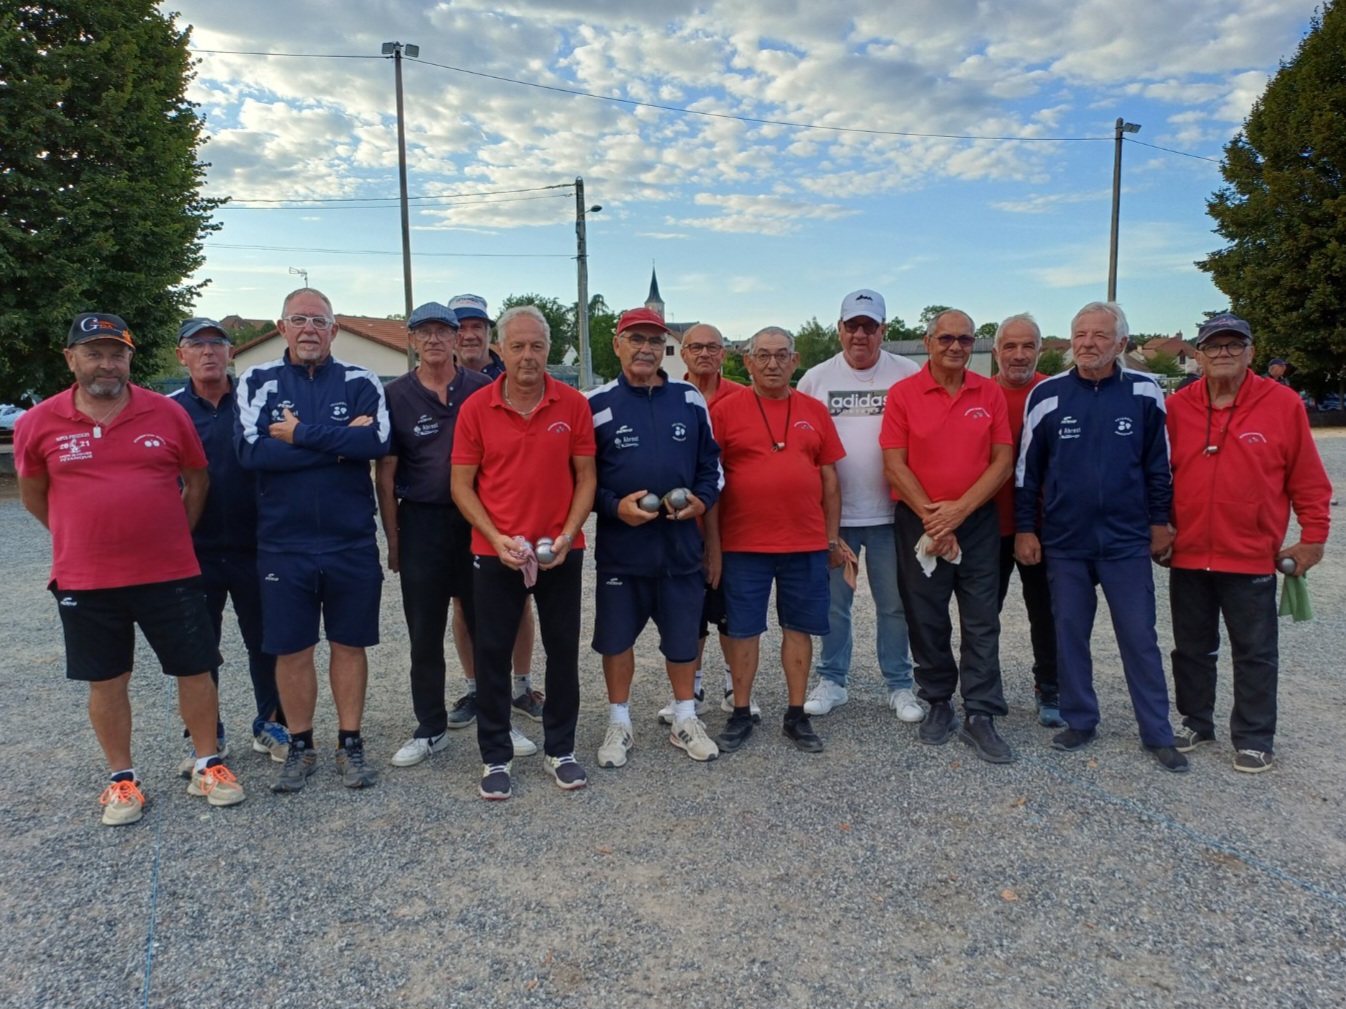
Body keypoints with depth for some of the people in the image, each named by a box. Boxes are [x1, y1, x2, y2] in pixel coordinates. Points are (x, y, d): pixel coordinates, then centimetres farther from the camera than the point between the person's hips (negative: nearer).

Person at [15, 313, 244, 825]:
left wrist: (173, 535, 9)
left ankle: (207, 766, 23)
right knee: (106, 681, 10)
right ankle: (121, 778, 27)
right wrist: (85, 537, 11)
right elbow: (32, 495, 12)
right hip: (84, 581, 0)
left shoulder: (167, 413, -2)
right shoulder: (38, 424, -2)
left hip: (171, 574, 0)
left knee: (195, 669, 6)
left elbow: (197, 479, 10)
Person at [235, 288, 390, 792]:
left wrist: (300, 434, -15)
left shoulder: (361, 382, 1)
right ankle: (300, 747, 25)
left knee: (349, 643, 10)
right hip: (283, 543, 0)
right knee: (291, 649, 9)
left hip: (352, 542, 0)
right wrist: (340, 443, -14)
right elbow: (251, 451, -15)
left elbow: (377, 442, -17)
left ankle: (351, 744, 24)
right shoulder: (257, 382, 1)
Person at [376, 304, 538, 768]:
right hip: (421, 524, 0)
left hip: (478, 521, 0)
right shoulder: (395, 395, 2)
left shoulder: (482, 390, 3)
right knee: (425, 634, 9)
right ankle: (430, 729, 23)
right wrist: (393, 539, -1)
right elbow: (385, 475, 3)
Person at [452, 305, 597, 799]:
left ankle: (560, 749, 27)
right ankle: (495, 756, 23)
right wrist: (497, 539, -12)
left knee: (563, 650, 10)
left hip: (561, 551, 1)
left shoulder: (573, 405, -4)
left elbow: (586, 476, 0)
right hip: (495, 553, -1)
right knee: (492, 652, 7)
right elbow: (461, 484, -3)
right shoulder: (475, 409, -5)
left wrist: (567, 535, -11)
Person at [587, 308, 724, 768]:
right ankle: (619, 724, 27)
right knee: (616, 638, 9)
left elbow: (711, 464, 12)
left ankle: (685, 720, 30)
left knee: (683, 636, 12)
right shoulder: (597, 404, -2)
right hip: (620, 545, -2)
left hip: (681, 543, 2)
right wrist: (615, 506, -15)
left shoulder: (690, 401, 6)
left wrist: (702, 500, -6)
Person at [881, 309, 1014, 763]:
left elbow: (1002, 460, 0)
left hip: (977, 521, 1)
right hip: (919, 522, -1)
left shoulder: (990, 394, 4)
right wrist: (931, 516, -12)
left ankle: (980, 716, 9)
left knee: (981, 622, 2)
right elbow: (894, 465, -6)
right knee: (927, 619, 7)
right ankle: (939, 705, 23)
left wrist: (959, 509, -11)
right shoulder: (903, 394, -2)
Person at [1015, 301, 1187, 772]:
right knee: (1069, 636, 10)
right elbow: (1027, 469, 4)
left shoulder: (1145, 393, -1)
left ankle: (1158, 733, 16)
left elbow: (1159, 463, 7)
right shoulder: (1047, 395, -1)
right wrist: (1024, 528, 2)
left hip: (1128, 541, -1)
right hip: (1064, 542, 1)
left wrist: (1160, 521, 6)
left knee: (1140, 638, 4)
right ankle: (1080, 721, 25)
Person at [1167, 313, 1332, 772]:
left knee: (1255, 654, 8)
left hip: (1252, 558, -2)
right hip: (1188, 557, 3)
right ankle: (1196, 723, 31)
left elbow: (1308, 479, 0)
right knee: (1191, 648, 15)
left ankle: (1254, 738, 21)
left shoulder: (1282, 403, -4)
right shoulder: (1176, 408, 0)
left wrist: (1312, 537, -1)